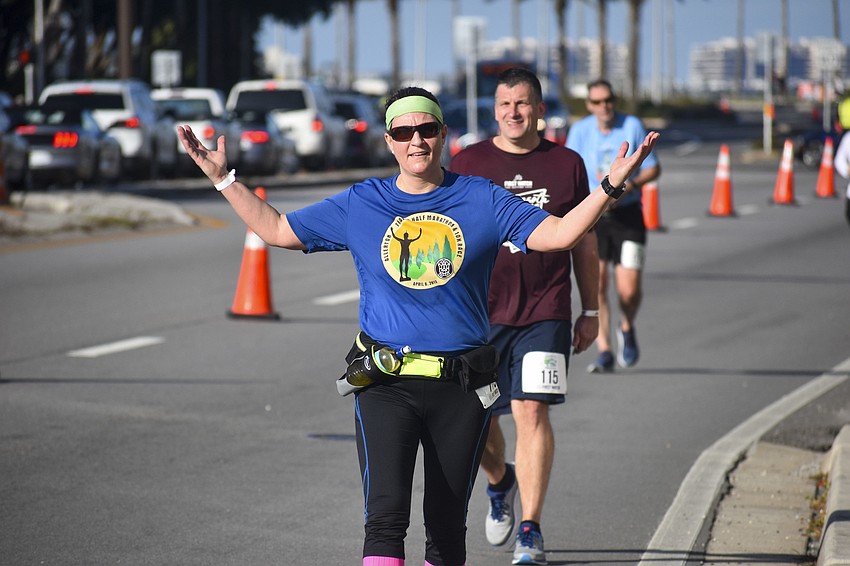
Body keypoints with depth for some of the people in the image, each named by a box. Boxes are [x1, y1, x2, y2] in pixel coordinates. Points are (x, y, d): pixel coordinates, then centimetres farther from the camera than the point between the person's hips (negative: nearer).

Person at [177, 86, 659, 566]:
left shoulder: (483, 200, 4)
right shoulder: (358, 205, 7)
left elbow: (558, 234, -2)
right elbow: (277, 230, 14)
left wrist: (611, 187, -12)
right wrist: (224, 179, 11)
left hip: (461, 386, 1)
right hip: (385, 386, -1)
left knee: (447, 527, 8)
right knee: (386, 517, -16)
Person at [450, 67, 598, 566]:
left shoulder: (567, 164, 6)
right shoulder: (468, 164, 4)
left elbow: (584, 244, 12)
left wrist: (591, 311, 12)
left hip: (545, 314, -1)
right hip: (479, 314, 1)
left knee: (532, 413, -11)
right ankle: (500, 482, 39)